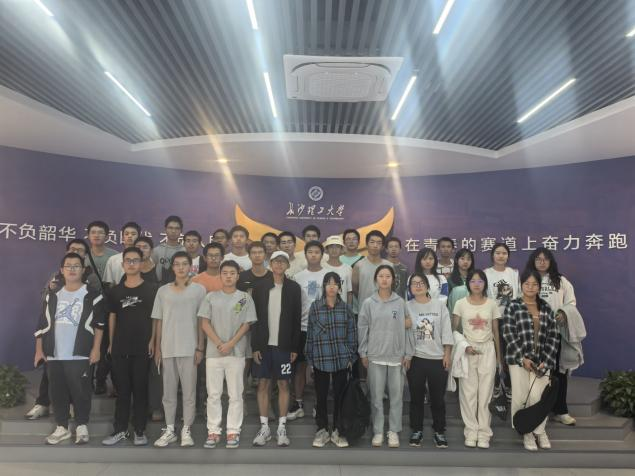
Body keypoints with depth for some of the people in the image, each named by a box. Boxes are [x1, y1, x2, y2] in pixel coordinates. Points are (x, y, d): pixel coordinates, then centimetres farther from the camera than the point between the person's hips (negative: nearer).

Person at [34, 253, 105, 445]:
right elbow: (42, 324, 13)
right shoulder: (52, 296, 11)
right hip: (53, 355, 4)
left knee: (80, 392, 0)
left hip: (80, 355, -4)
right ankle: (61, 427, 25)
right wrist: (39, 349, 8)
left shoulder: (92, 296, -3)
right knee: (57, 393, 11)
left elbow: (99, 324, -4)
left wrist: (96, 348, -9)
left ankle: (82, 427, 16)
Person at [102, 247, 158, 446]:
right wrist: (111, 342, 8)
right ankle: (120, 430, 21)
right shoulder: (115, 291, 8)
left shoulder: (152, 289, -3)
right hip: (120, 347, 3)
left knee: (140, 389, 5)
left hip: (142, 347, -3)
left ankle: (140, 430, 16)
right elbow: (112, 317, 12)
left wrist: (153, 341, -9)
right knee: (122, 390, 10)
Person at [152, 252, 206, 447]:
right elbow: (159, 321, 9)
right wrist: (157, 348, 5)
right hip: (167, 349, 2)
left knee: (189, 391, 3)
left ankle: (187, 430, 16)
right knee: (168, 391, 10)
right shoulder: (163, 290, 8)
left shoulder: (199, 290, 1)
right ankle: (169, 430, 22)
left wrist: (200, 347, -5)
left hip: (189, 348, -2)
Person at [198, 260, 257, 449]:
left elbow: (246, 325, -1)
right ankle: (213, 431, 16)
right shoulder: (211, 297, 6)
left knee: (235, 394, 4)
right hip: (213, 352, 1)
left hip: (236, 352, -1)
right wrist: (219, 344, -9)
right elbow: (205, 323, 2)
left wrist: (230, 344, -12)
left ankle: (233, 432, 14)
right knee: (213, 394, 6)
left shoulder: (245, 298, 3)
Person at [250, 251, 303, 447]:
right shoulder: (260, 287, 3)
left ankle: (282, 427, 16)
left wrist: (295, 348, -4)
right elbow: (254, 318, 1)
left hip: (284, 345, -1)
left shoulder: (294, 288, 1)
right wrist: (255, 346, -4)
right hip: (264, 344, 1)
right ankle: (264, 427, 17)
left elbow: (297, 319, 0)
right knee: (263, 384, 5)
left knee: (283, 385, 5)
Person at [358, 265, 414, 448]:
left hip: (397, 356, 0)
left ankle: (393, 431, 21)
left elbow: (406, 328, 1)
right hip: (375, 356, 0)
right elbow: (362, 329, 2)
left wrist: (408, 353, -1)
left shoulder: (400, 303, -1)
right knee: (376, 396, 7)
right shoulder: (368, 303, -1)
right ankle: (378, 431, 20)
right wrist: (363, 353, -1)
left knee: (396, 395, 7)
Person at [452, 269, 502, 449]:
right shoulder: (461, 303, -2)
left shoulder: (492, 304, 2)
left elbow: (496, 331, 7)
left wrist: (498, 355, 7)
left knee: (485, 392, 3)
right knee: (468, 392, 2)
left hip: (487, 350, 1)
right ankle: (471, 432, 14)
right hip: (468, 350, -1)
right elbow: (454, 329, 0)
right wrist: (465, 346, -13)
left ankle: (484, 433, 13)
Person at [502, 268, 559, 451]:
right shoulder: (513, 306, 0)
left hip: (542, 361, 2)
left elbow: (553, 337, 6)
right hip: (519, 359, -2)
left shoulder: (546, 308, 9)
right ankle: (526, 432, 19)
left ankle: (539, 430, 19)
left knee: (538, 397, -6)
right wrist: (523, 358, -12)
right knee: (520, 397, -1)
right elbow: (509, 334, -6)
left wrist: (546, 361, -4)